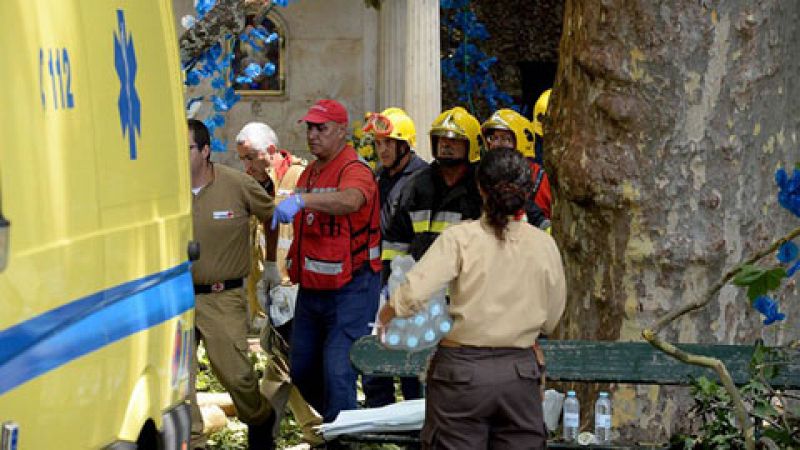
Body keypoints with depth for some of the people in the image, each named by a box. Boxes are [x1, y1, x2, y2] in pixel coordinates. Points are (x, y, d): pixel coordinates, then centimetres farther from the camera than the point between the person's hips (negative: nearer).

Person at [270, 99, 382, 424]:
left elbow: (350, 201, -38)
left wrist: (301, 200, -51)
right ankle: (332, 421, 33)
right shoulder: (309, 174, 13)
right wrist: (291, 264, 15)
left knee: (337, 371, -13)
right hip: (311, 287, 9)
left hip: (349, 289, -9)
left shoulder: (355, 171, -13)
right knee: (301, 369, 14)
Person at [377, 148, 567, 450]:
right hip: (520, 373, 2)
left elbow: (413, 294, -19)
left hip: (462, 371, -2)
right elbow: (550, 321, 8)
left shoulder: (460, 238, -10)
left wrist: (386, 315, 0)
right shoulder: (544, 245, -1)